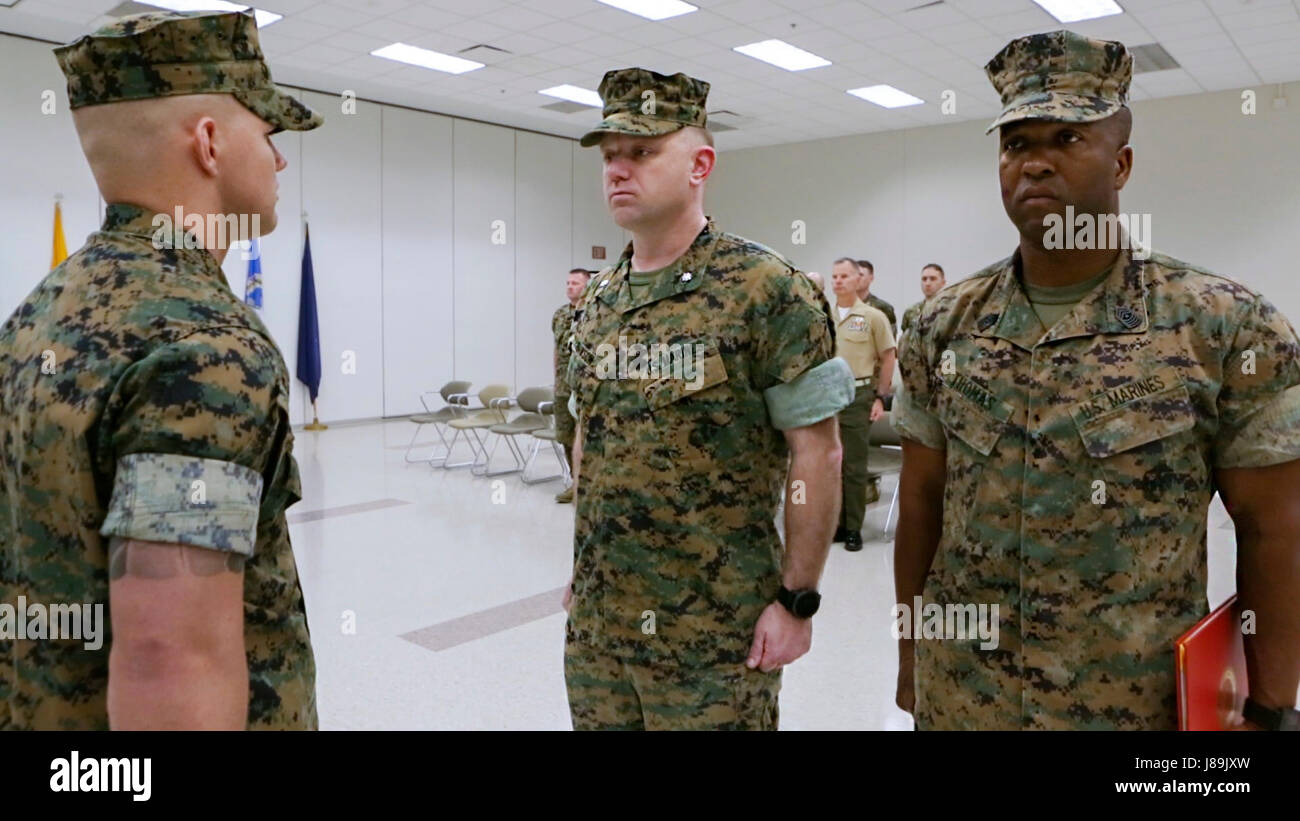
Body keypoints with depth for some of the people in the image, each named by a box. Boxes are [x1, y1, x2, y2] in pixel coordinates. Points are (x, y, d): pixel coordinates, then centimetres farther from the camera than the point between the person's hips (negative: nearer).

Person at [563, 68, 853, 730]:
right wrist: (580, 565, 14)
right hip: (597, 614, 6)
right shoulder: (598, 297, 7)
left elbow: (816, 452, -12)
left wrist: (798, 600, -12)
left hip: (715, 626, -6)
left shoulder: (765, 289, -12)